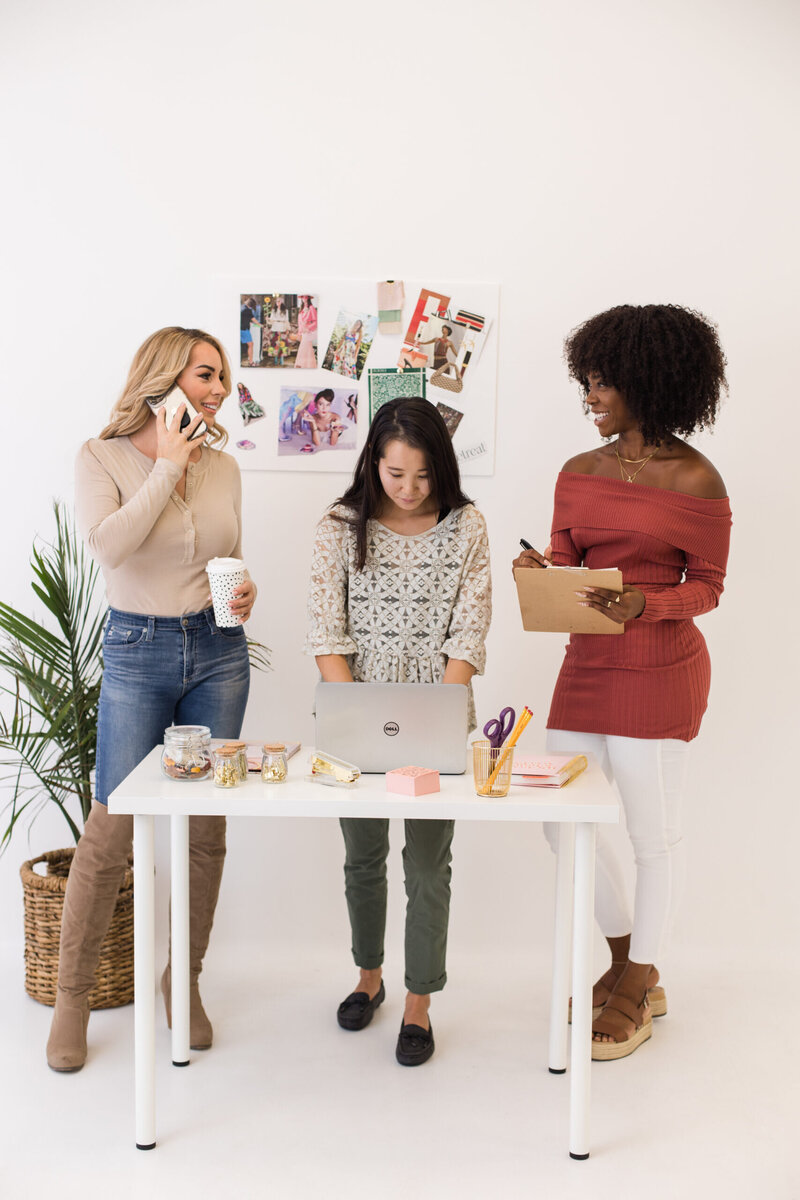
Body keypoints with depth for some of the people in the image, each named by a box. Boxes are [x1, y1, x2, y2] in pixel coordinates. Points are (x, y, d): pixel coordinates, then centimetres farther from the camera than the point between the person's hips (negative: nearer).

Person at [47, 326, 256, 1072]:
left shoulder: (223, 467, 8)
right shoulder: (103, 458, -3)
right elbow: (107, 544, -21)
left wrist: (244, 592, -3)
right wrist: (168, 466, -14)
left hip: (218, 652, 4)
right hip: (138, 652, -4)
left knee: (207, 829, 7)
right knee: (112, 828, -4)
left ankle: (183, 981, 25)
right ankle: (71, 997, 13)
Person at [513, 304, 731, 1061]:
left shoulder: (694, 479, -7)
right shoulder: (579, 473, 10)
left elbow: (707, 586, -4)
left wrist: (644, 605, -21)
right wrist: (538, 572, -8)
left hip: (658, 669, -6)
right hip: (585, 665, 7)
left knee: (654, 833, 4)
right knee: (564, 822, 11)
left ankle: (636, 994, 23)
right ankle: (627, 964, 32)